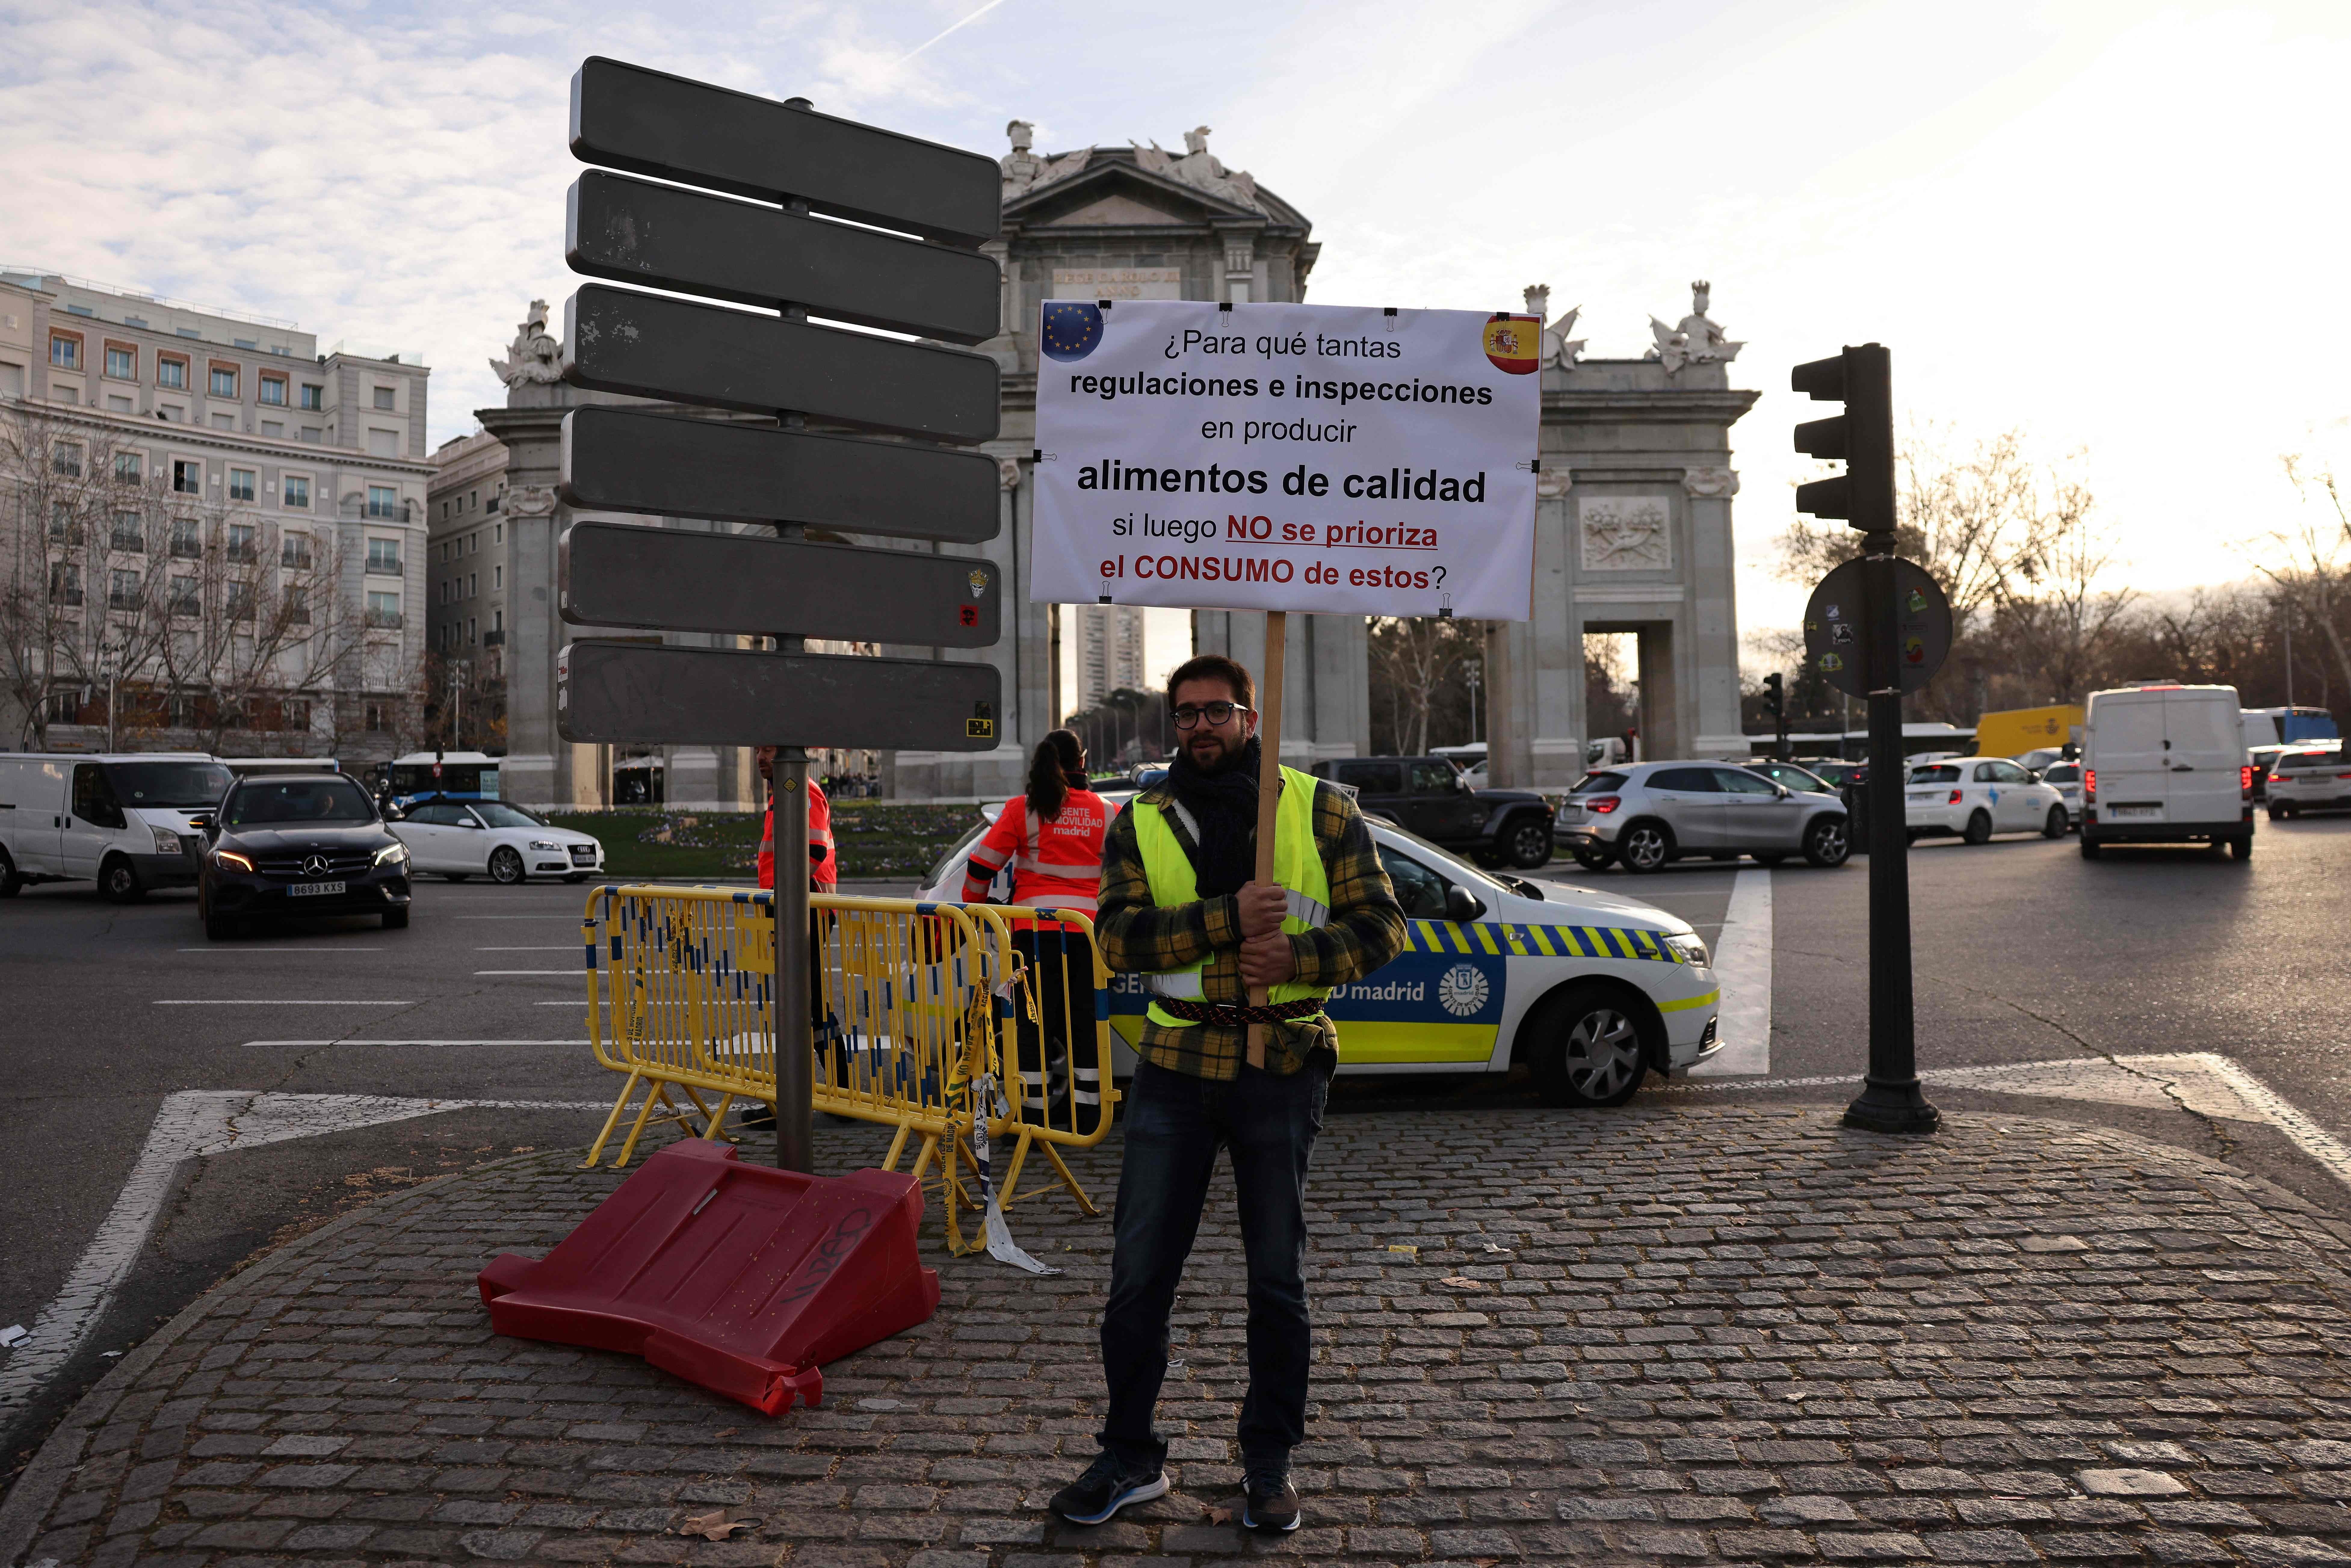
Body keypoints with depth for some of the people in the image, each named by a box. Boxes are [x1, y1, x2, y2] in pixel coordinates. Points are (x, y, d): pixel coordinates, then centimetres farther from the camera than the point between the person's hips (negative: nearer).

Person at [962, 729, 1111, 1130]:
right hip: (1091, 927, 2)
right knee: (1085, 1020, 11)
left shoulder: (1022, 810, 1)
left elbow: (981, 866, 0)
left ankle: (1033, 1109, 5)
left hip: (1036, 927, -2)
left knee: (1035, 1021, 5)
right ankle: (1086, 1108, 14)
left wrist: (973, 905, 17)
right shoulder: (1106, 812, 8)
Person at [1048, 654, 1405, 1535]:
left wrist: (1296, 956, -18)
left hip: (1281, 1071, -1)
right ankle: (1130, 1458, 25)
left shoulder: (1321, 810, 1)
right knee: (1139, 1273, 7)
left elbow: (1379, 924, -1)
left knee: (1278, 1279, 11)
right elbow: (1118, 937, -9)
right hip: (1174, 1067, 1)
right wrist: (1226, 918, -22)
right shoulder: (1140, 824, 4)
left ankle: (1270, 1463, 28)